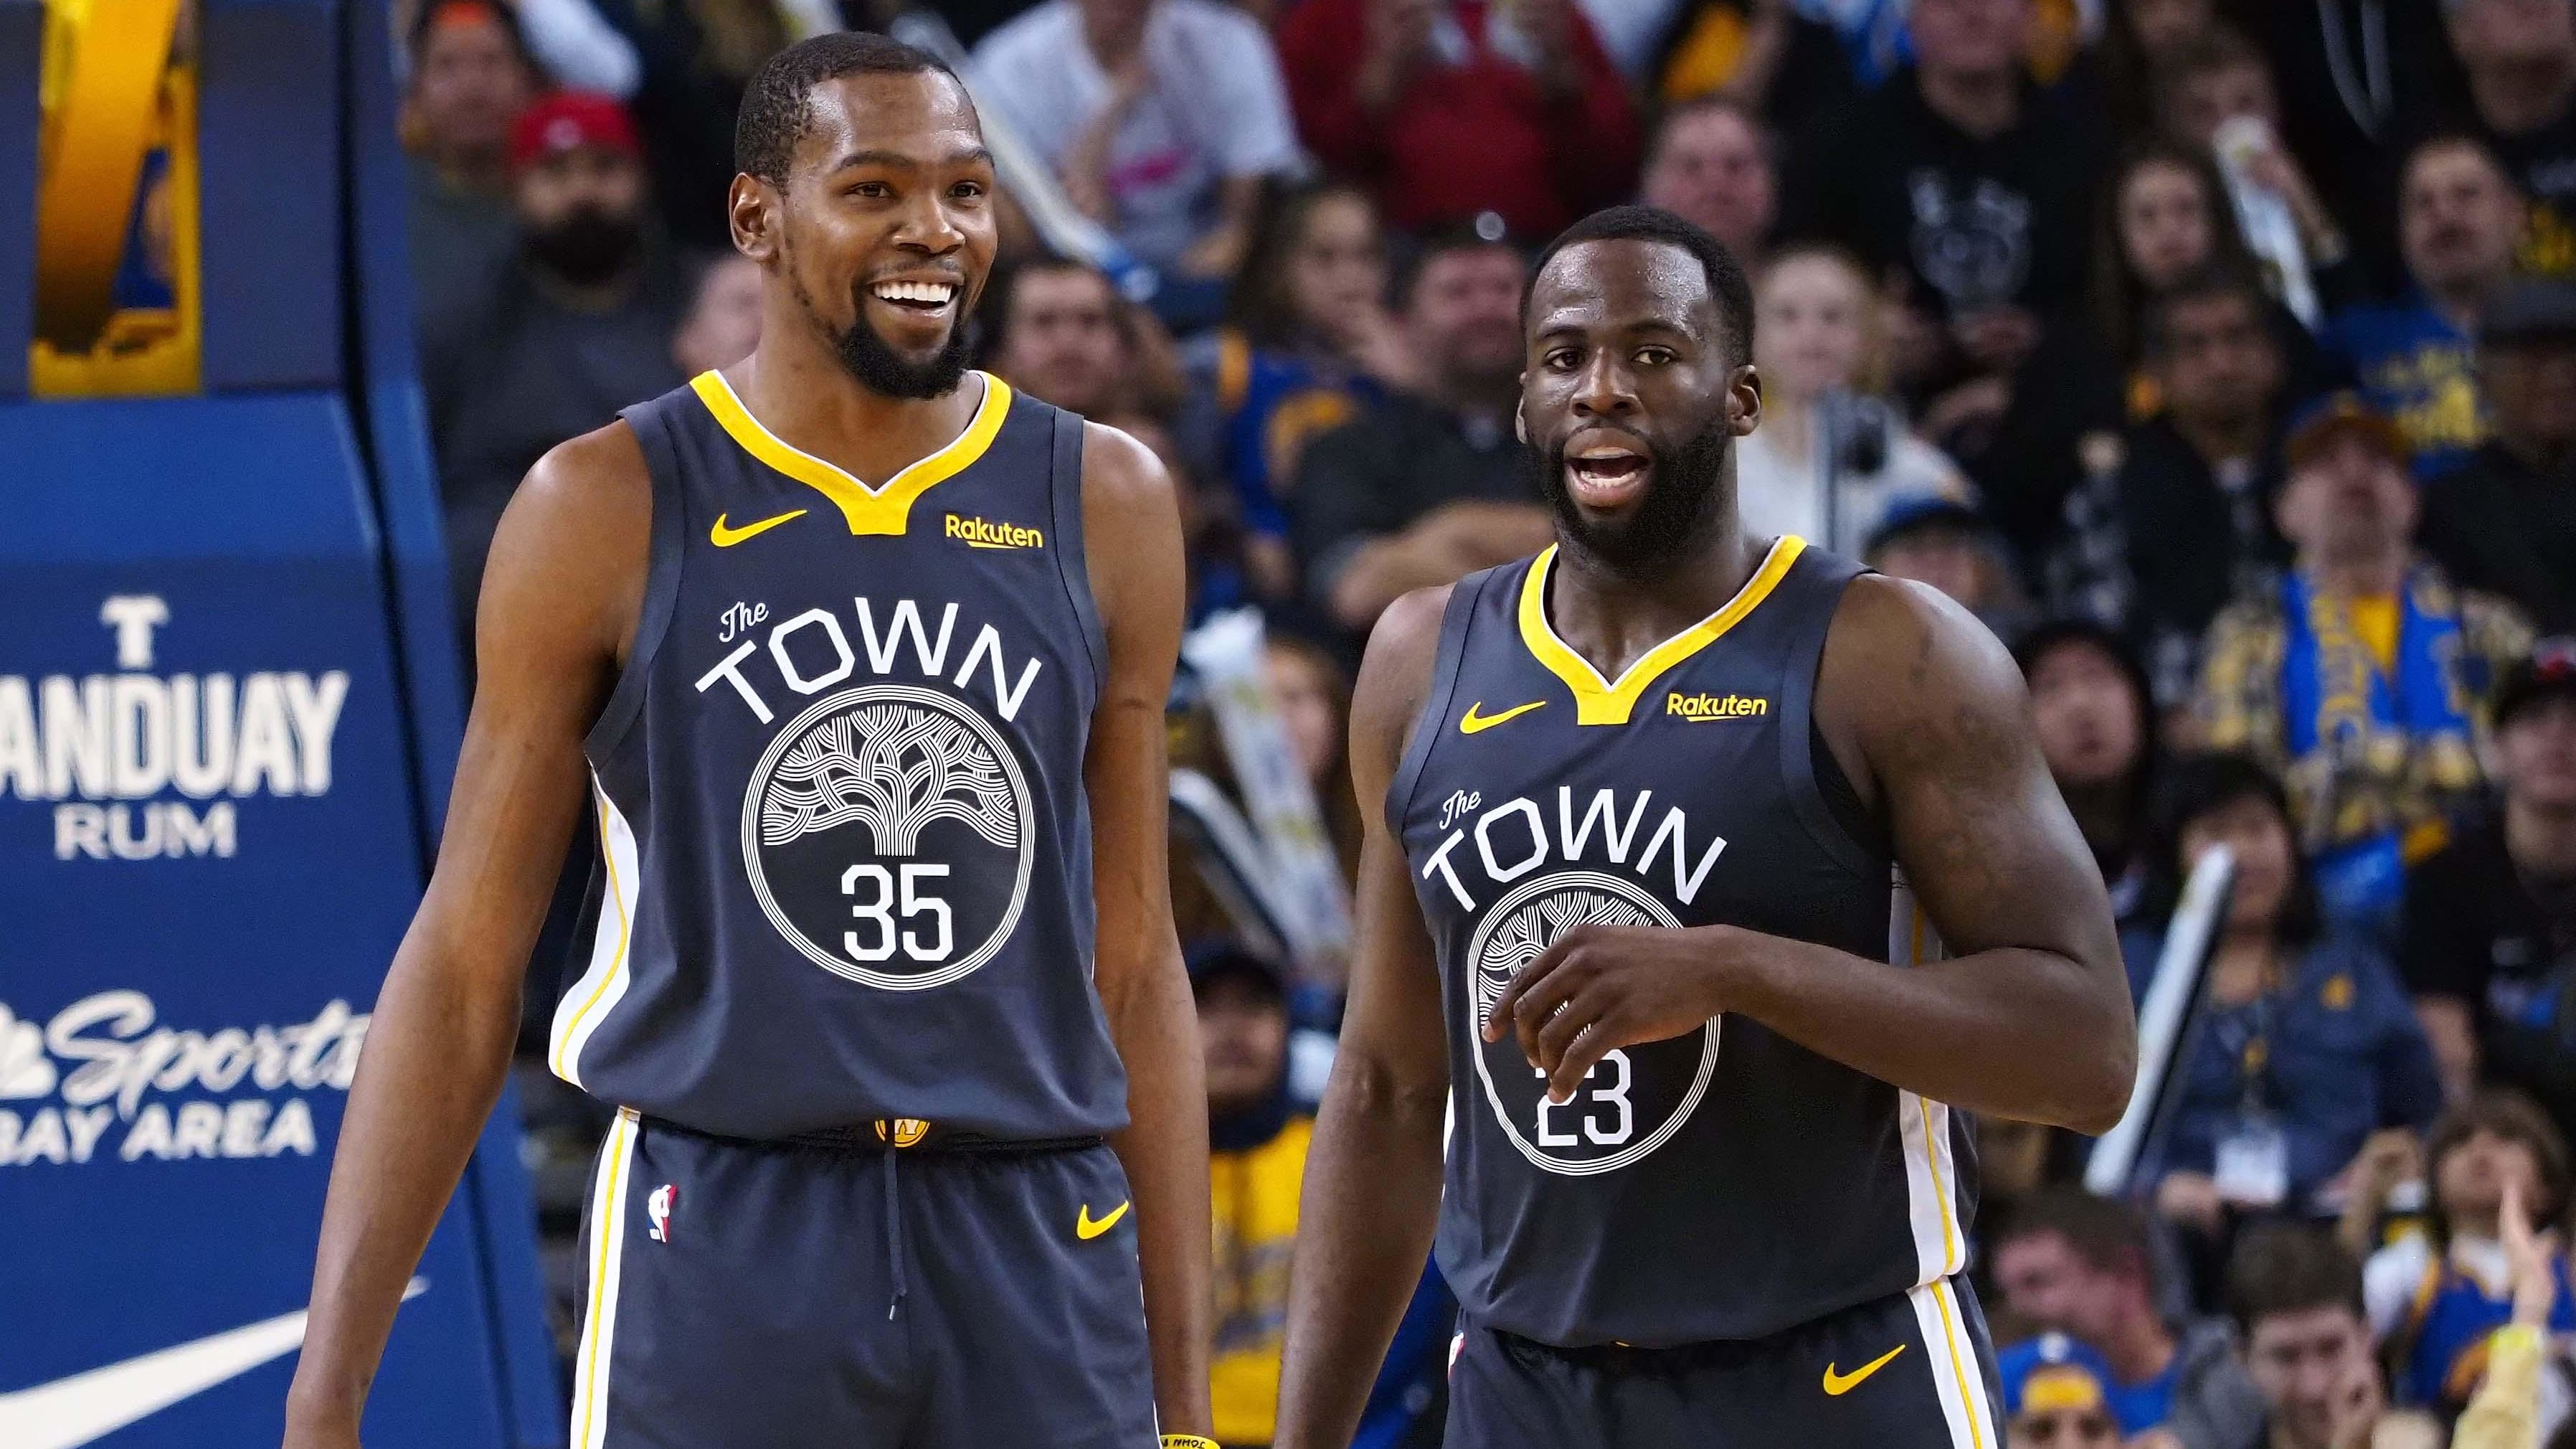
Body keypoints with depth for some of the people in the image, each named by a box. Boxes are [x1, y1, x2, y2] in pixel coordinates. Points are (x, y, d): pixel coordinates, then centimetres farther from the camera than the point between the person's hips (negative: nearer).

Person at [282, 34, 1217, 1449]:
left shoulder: (1102, 506, 8)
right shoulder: (609, 509, 0)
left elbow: (1133, 970, 11)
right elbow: (464, 963, 2)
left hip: (1040, 1265, 3)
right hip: (721, 1261, -2)